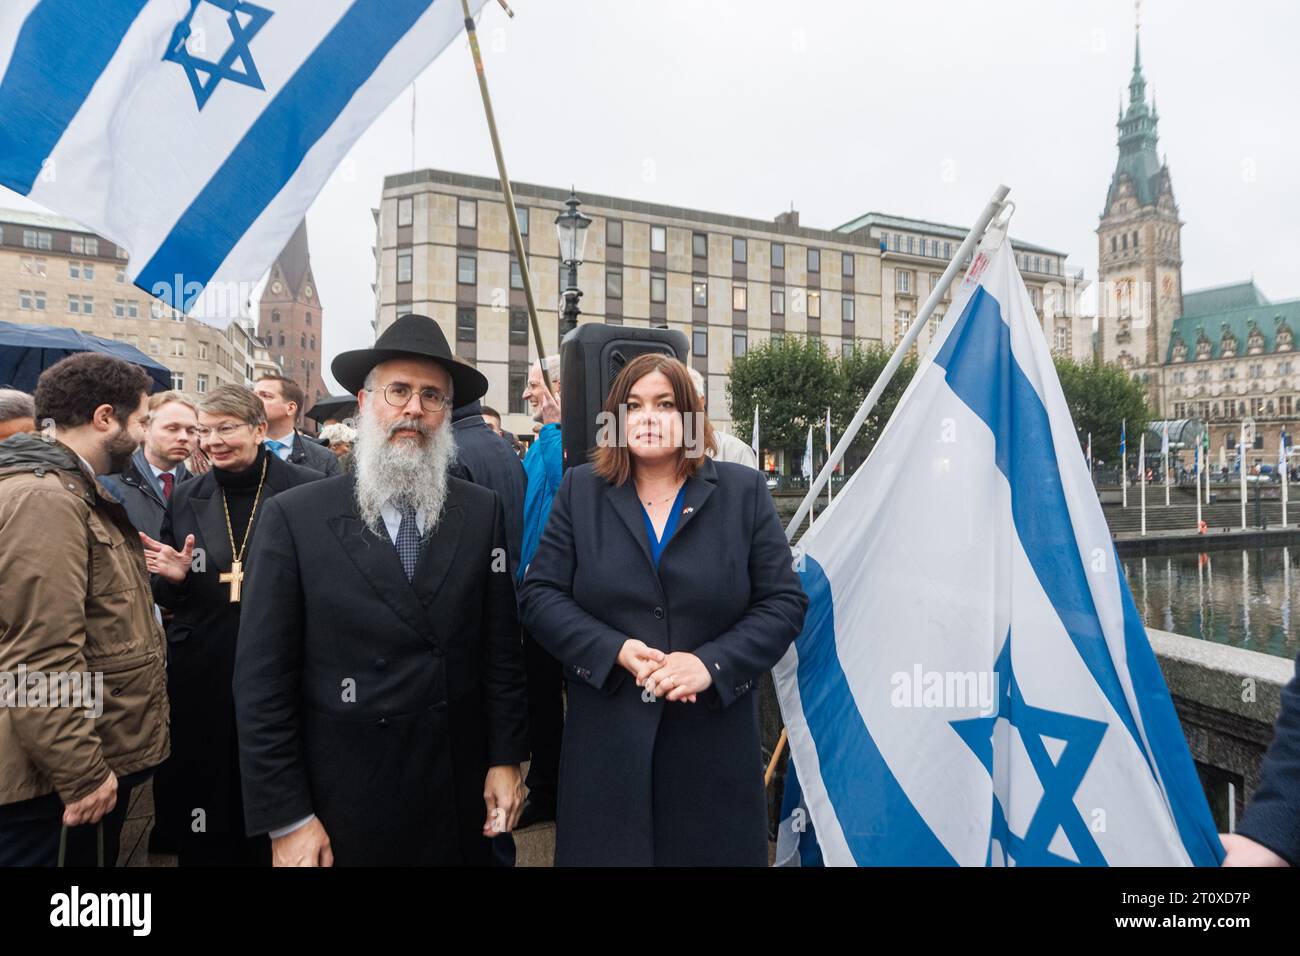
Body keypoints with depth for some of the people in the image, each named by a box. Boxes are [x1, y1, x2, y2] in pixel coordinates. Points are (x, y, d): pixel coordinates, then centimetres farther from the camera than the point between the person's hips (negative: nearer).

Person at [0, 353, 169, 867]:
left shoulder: (74, 491, 13)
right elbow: (44, 658, -25)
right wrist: (82, 772, -21)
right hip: (64, 768, -10)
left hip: (103, 749, 10)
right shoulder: (44, 498, -21)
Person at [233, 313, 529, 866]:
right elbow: (262, 679, -8)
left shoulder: (483, 513, -2)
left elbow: (501, 649, 2)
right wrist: (286, 819, -8)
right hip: (343, 807, -1)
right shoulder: (295, 518, -8)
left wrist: (506, 759, 2)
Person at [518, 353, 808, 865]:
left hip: (714, 737, 0)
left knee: (712, 849, 12)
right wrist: (616, 649, -14)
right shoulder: (580, 490, 4)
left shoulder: (744, 491, 1)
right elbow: (539, 594, 0)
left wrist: (713, 664, -16)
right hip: (607, 740, 1)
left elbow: (784, 602, -2)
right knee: (609, 847, 12)